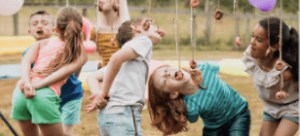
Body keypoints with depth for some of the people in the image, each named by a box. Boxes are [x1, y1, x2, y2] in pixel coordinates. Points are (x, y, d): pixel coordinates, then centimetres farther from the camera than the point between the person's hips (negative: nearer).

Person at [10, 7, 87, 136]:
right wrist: (39, 85, -11)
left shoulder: (42, 43, 20)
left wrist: (27, 83, -11)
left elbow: (26, 60, 2)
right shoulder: (80, 53, 13)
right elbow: (67, 70, -6)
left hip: (20, 92, 4)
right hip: (46, 95, -4)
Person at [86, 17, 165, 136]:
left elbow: (93, 77, 22)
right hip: (123, 113, -9)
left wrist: (98, 94, 2)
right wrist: (103, 93, -11)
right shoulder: (144, 41, 5)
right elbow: (117, 57, -16)